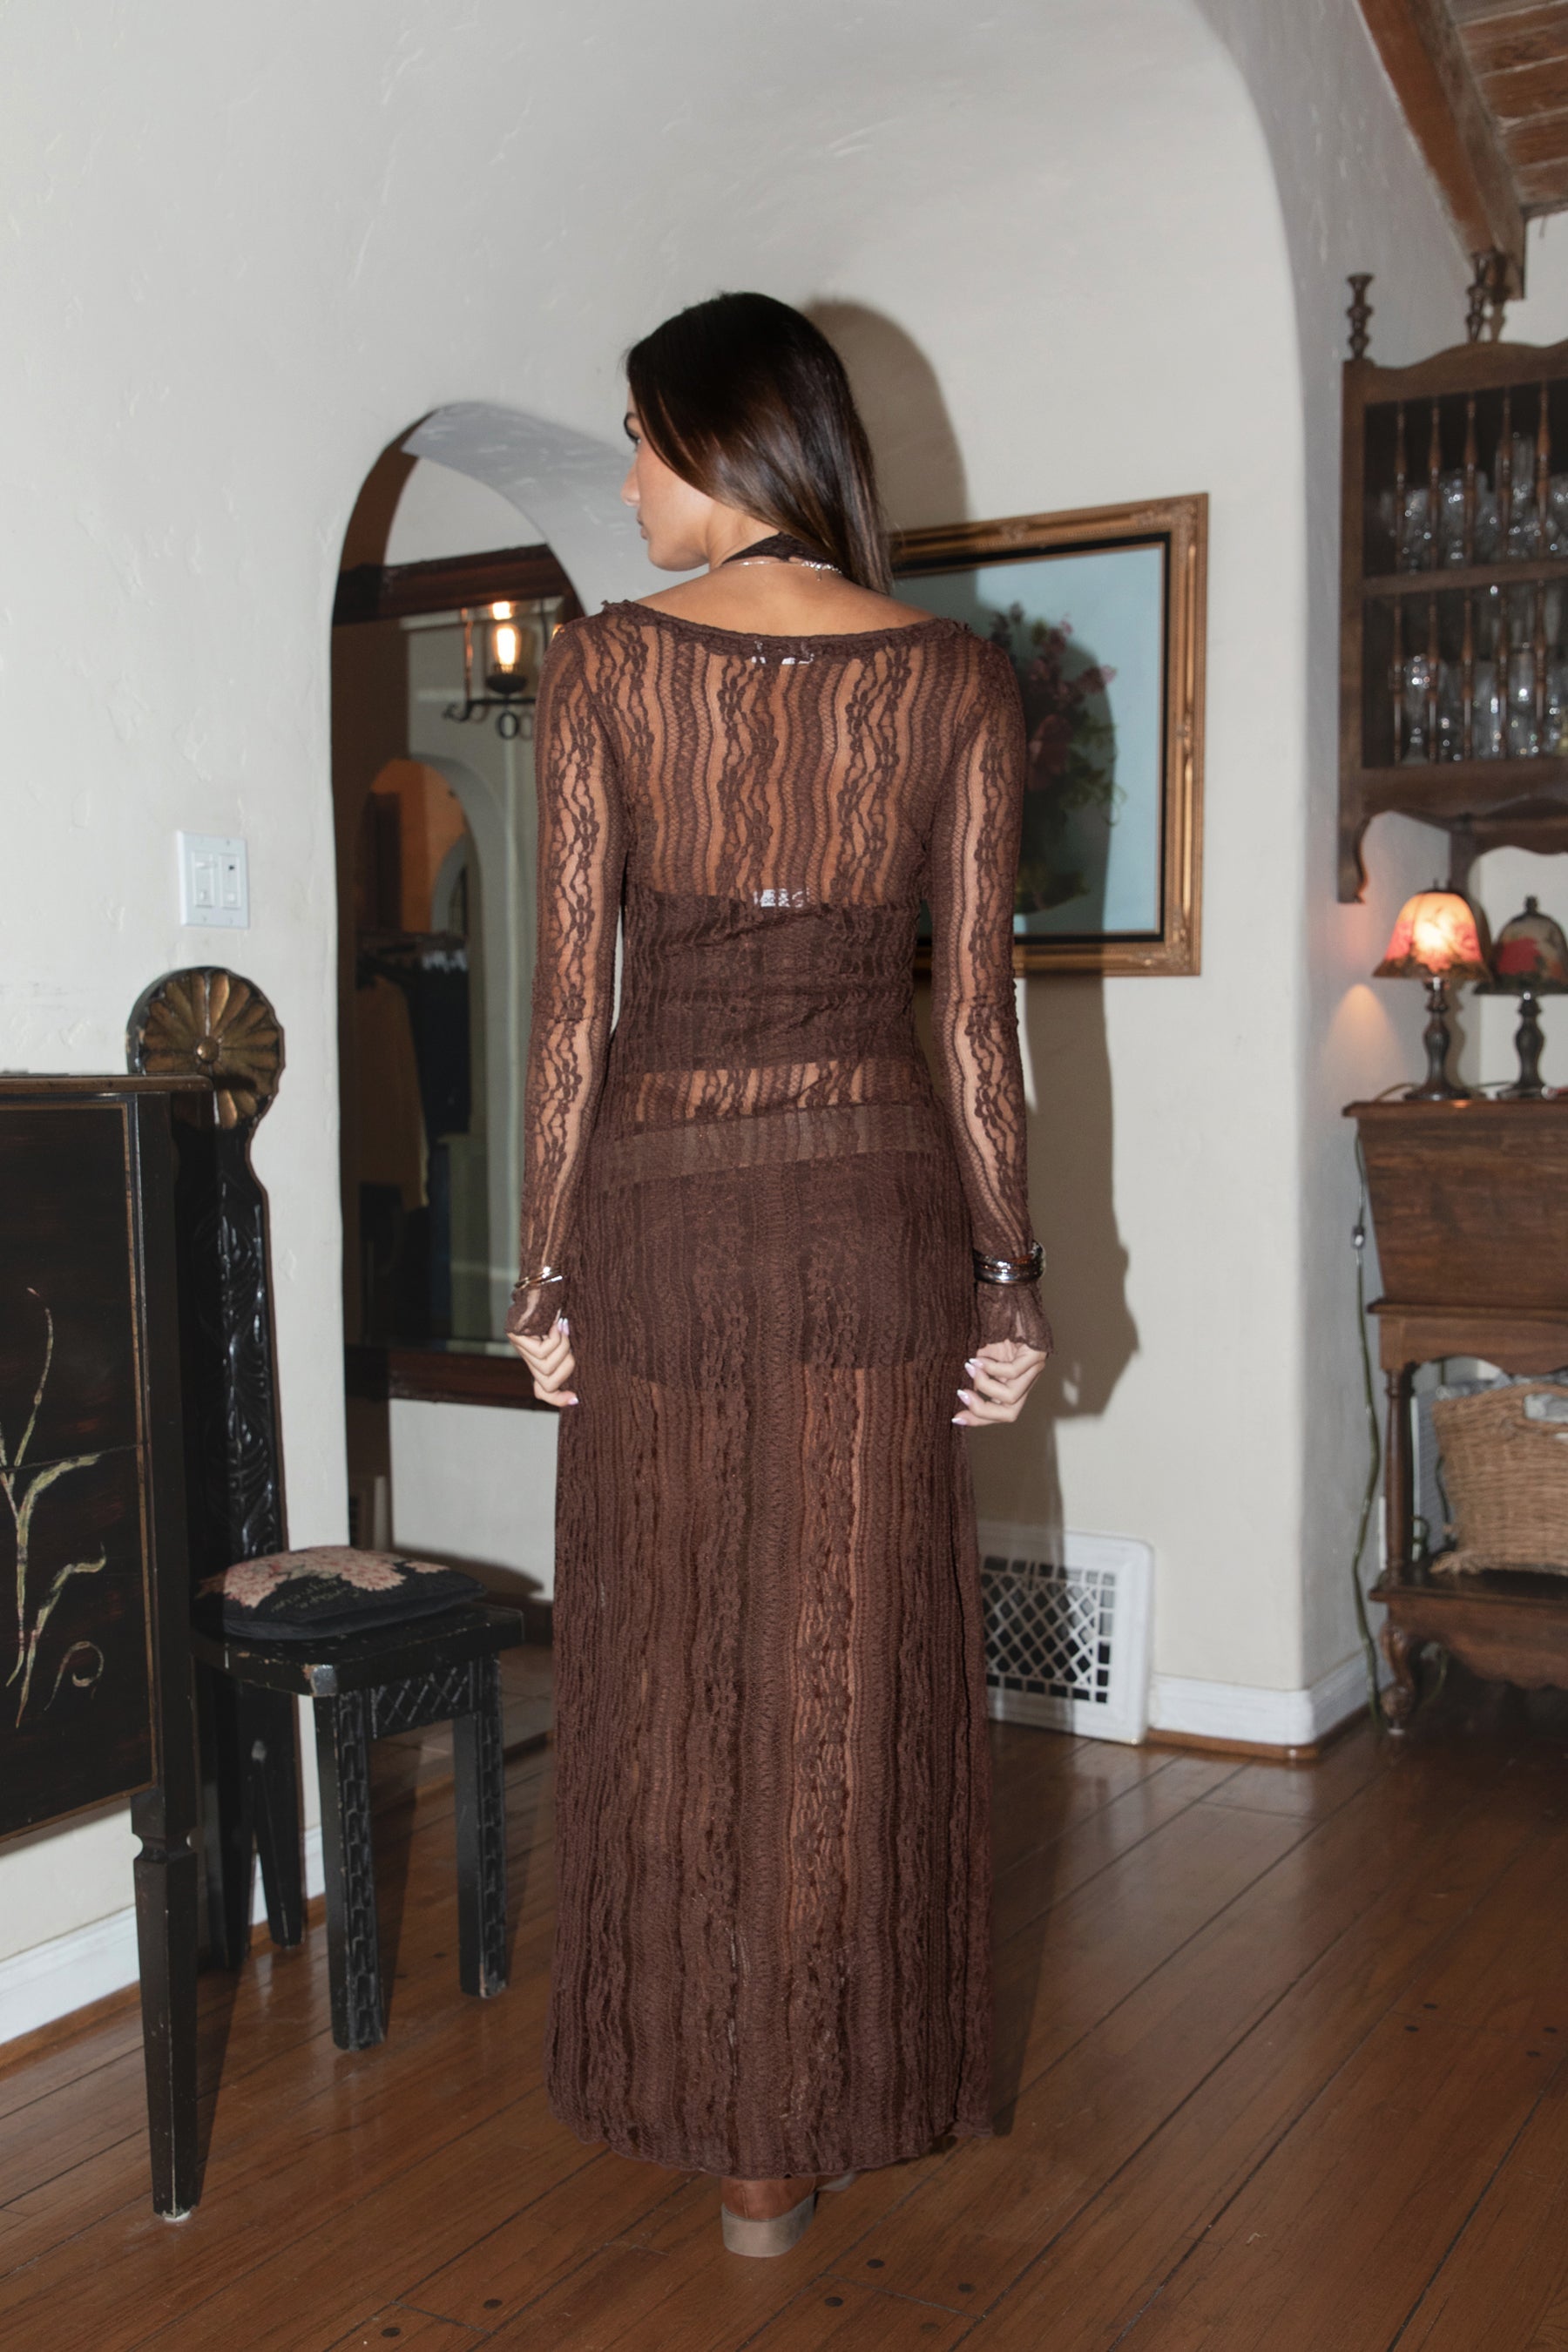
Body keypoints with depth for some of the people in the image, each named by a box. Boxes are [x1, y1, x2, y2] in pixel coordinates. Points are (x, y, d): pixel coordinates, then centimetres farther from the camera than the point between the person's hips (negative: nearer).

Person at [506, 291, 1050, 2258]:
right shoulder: (956, 678, 1)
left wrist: (545, 1269, 2)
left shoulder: (601, 668, -3)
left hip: (661, 1202, -1)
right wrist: (1009, 1272, 4)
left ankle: (689, 2092, 28)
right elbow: (976, 1012, -1)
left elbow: (569, 1004, -5)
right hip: (875, 1200, 1)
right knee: (850, 1667, 11)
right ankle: (797, 2130, 23)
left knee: (670, 1665, 13)